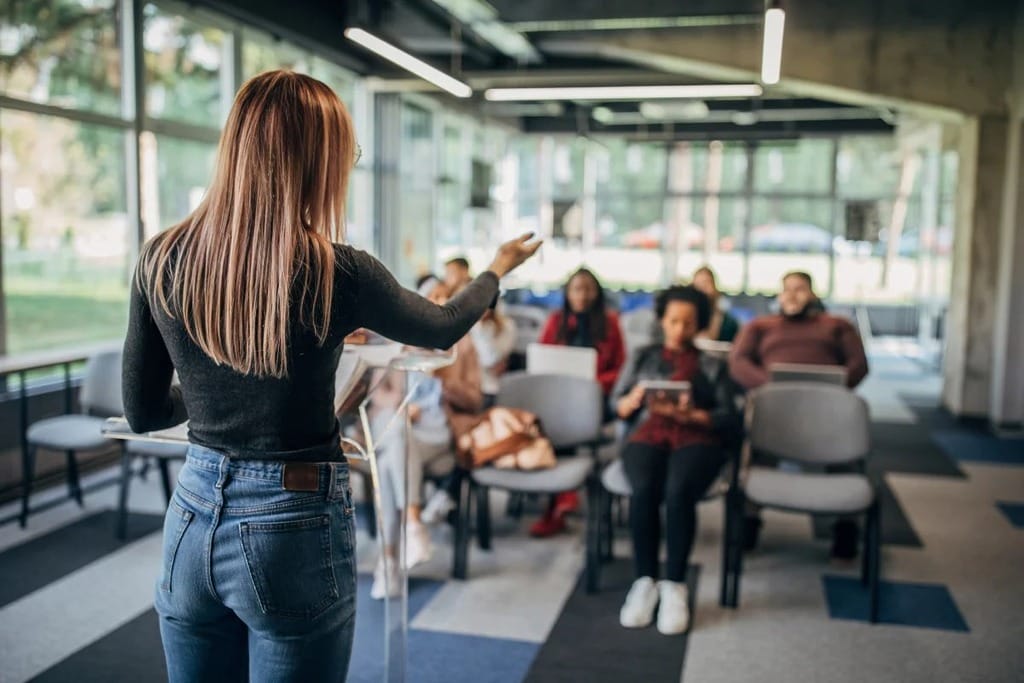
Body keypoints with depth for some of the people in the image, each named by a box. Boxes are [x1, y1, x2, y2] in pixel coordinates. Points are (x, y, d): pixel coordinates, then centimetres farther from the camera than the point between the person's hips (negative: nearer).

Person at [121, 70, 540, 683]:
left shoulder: (162, 261, -6)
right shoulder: (337, 274, -16)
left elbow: (142, 412, 4)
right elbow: (443, 328, 4)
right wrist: (501, 266, 23)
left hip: (193, 517, 4)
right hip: (294, 528, -4)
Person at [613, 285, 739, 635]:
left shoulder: (713, 366, 21)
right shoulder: (643, 356, 24)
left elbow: (730, 420, 8)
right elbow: (617, 406, 15)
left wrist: (691, 415, -10)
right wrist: (635, 398, -8)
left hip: (697, 439, 0)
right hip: (647, 435, 1)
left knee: (678, 491, -35)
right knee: (644, 489, -35)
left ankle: (674, 585, -28)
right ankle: (645, 581, -25)